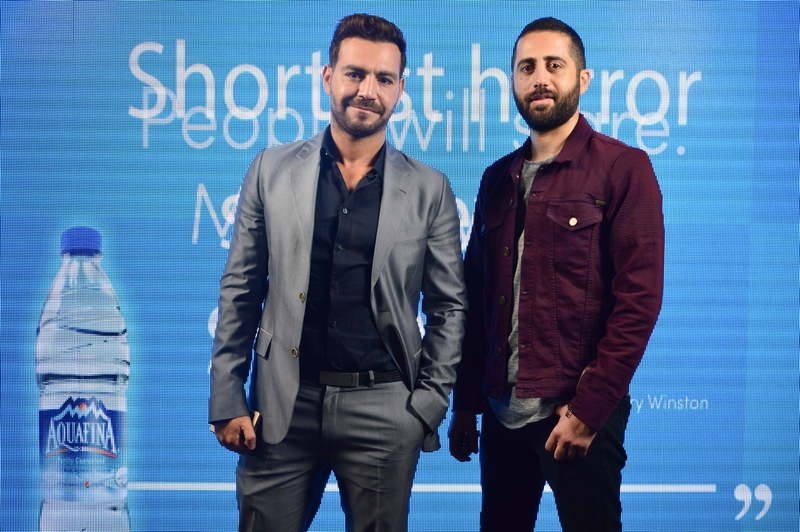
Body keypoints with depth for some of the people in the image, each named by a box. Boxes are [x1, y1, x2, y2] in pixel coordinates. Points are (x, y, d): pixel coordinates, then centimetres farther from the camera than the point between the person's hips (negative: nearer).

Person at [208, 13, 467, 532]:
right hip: (284, 405, 1)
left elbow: (449, 305, 5)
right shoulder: (273, 169, 3)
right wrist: (227, 400, 1)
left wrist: (429, 402, -2)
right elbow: (240, 290, 5)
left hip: (383, 408, 0)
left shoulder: (429, 189, 1)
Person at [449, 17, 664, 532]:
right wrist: (465, 405, 10)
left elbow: (640, 298, -12)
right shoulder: (498, 179, 11)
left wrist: (590, 409, -16)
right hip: (501, 413, 5)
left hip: (581, 412, -5)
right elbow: (476, 299, 12)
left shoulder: (624, 168, -5)